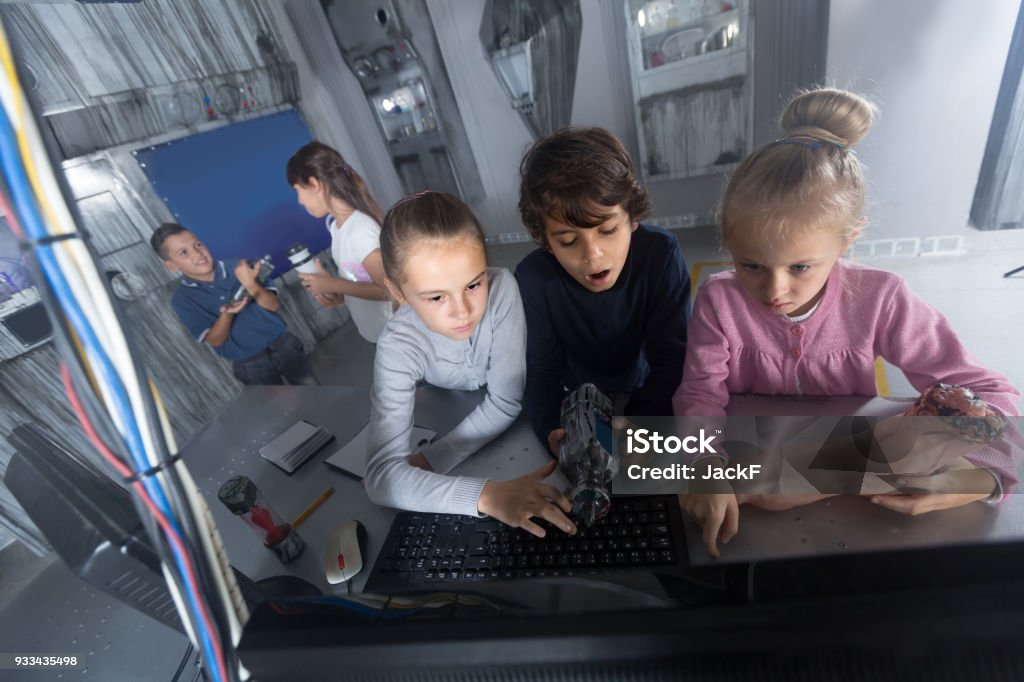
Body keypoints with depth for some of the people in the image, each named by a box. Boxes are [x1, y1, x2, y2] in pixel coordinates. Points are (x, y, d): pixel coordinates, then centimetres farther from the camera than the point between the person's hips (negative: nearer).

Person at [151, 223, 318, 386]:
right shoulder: (182, 299, -7)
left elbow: (274, 304, -10)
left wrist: (251, 285, -31)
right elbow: (215, 340, -9)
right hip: (251, 364, -1)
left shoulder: (237, 267, -6)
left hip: (282, 343, 1)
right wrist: (227, 314, -29)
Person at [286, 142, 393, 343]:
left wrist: (332, 285, -19)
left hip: (392, 333, -8)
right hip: (372, 331, 8)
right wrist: (338, 296, -6)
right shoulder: (336, 224, 1)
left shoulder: (360, 229, -25)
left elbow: (387, 290, -26)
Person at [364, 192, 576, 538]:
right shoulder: (399, 347, -34)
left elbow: (506, 403, -27)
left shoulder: (501, 288, -34)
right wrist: (486, 494, -55)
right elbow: (382, 475, -40)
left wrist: (428, 461, -35)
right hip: (452, 414, -1)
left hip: (521, 415, 1)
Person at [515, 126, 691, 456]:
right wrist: (553, 432, -39)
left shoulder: (661, 254, -22)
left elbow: (671, 358, -22)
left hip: (648, 396, 0)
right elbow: (542, 369, -19)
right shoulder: (533, 277, -21)